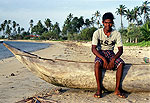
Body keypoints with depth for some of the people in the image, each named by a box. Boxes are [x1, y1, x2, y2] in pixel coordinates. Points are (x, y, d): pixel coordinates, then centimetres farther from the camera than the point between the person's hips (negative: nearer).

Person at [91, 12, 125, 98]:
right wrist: (103, 59, -28)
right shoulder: (97, 33, -11)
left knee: (121, 63, -29)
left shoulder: (117, 34, -7)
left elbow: (121, 50, -7)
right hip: (100, 53, -2)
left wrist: (113, 60, -24)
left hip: (111, 54, 2)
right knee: (97, 63, -36)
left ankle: (117, 89, -21)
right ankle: (99, 89, -26)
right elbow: (94, 49, -16)